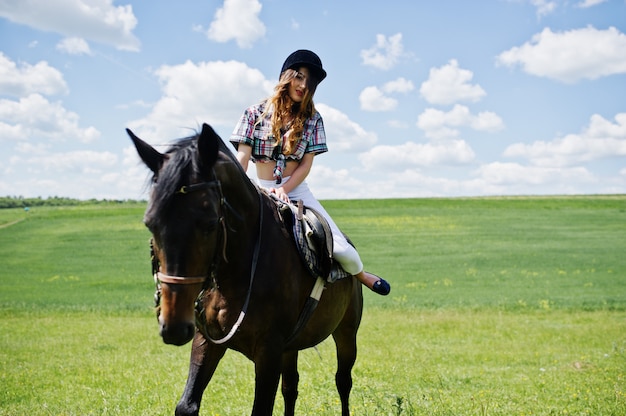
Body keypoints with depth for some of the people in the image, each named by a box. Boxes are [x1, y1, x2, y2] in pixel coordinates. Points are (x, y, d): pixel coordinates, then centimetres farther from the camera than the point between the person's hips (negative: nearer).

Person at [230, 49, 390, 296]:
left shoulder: (312, 119, 5)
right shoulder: (256, 113, 1)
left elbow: (306, 164, -1)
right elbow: (242, 158, -7)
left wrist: (284, 190, -17)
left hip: (297, 191, 1)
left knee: (339, 248, -11)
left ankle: (359, 273, 23)